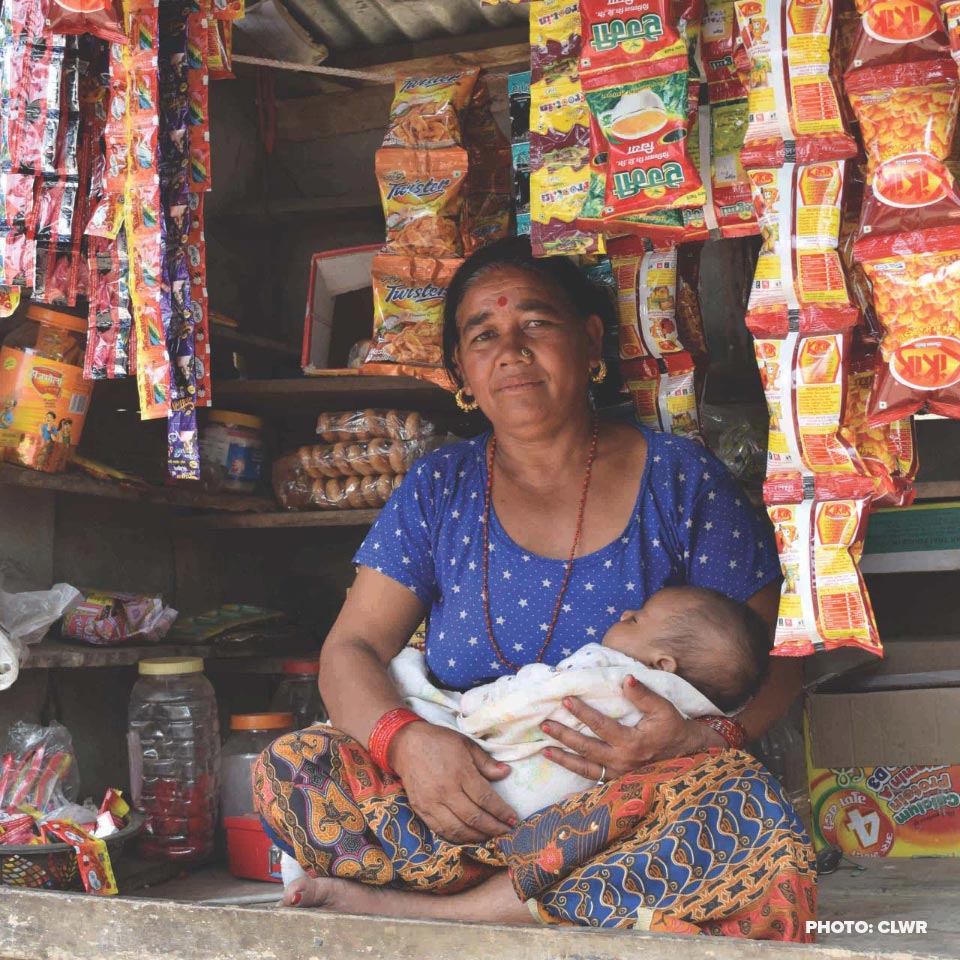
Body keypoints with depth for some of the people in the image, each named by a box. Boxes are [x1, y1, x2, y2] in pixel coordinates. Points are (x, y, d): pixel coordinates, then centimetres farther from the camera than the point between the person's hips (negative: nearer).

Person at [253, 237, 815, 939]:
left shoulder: (681, 479, 3)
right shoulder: (439, 489, 9)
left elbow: (774, 660, 2)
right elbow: (351, 650, 3)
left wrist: (703, 737, -20)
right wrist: (406, 741, -19)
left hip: (633, 800, -1)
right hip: (470, 796, 2)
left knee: (753, 826, -34)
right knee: (290, 768, -22)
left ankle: (425, 910, -26)